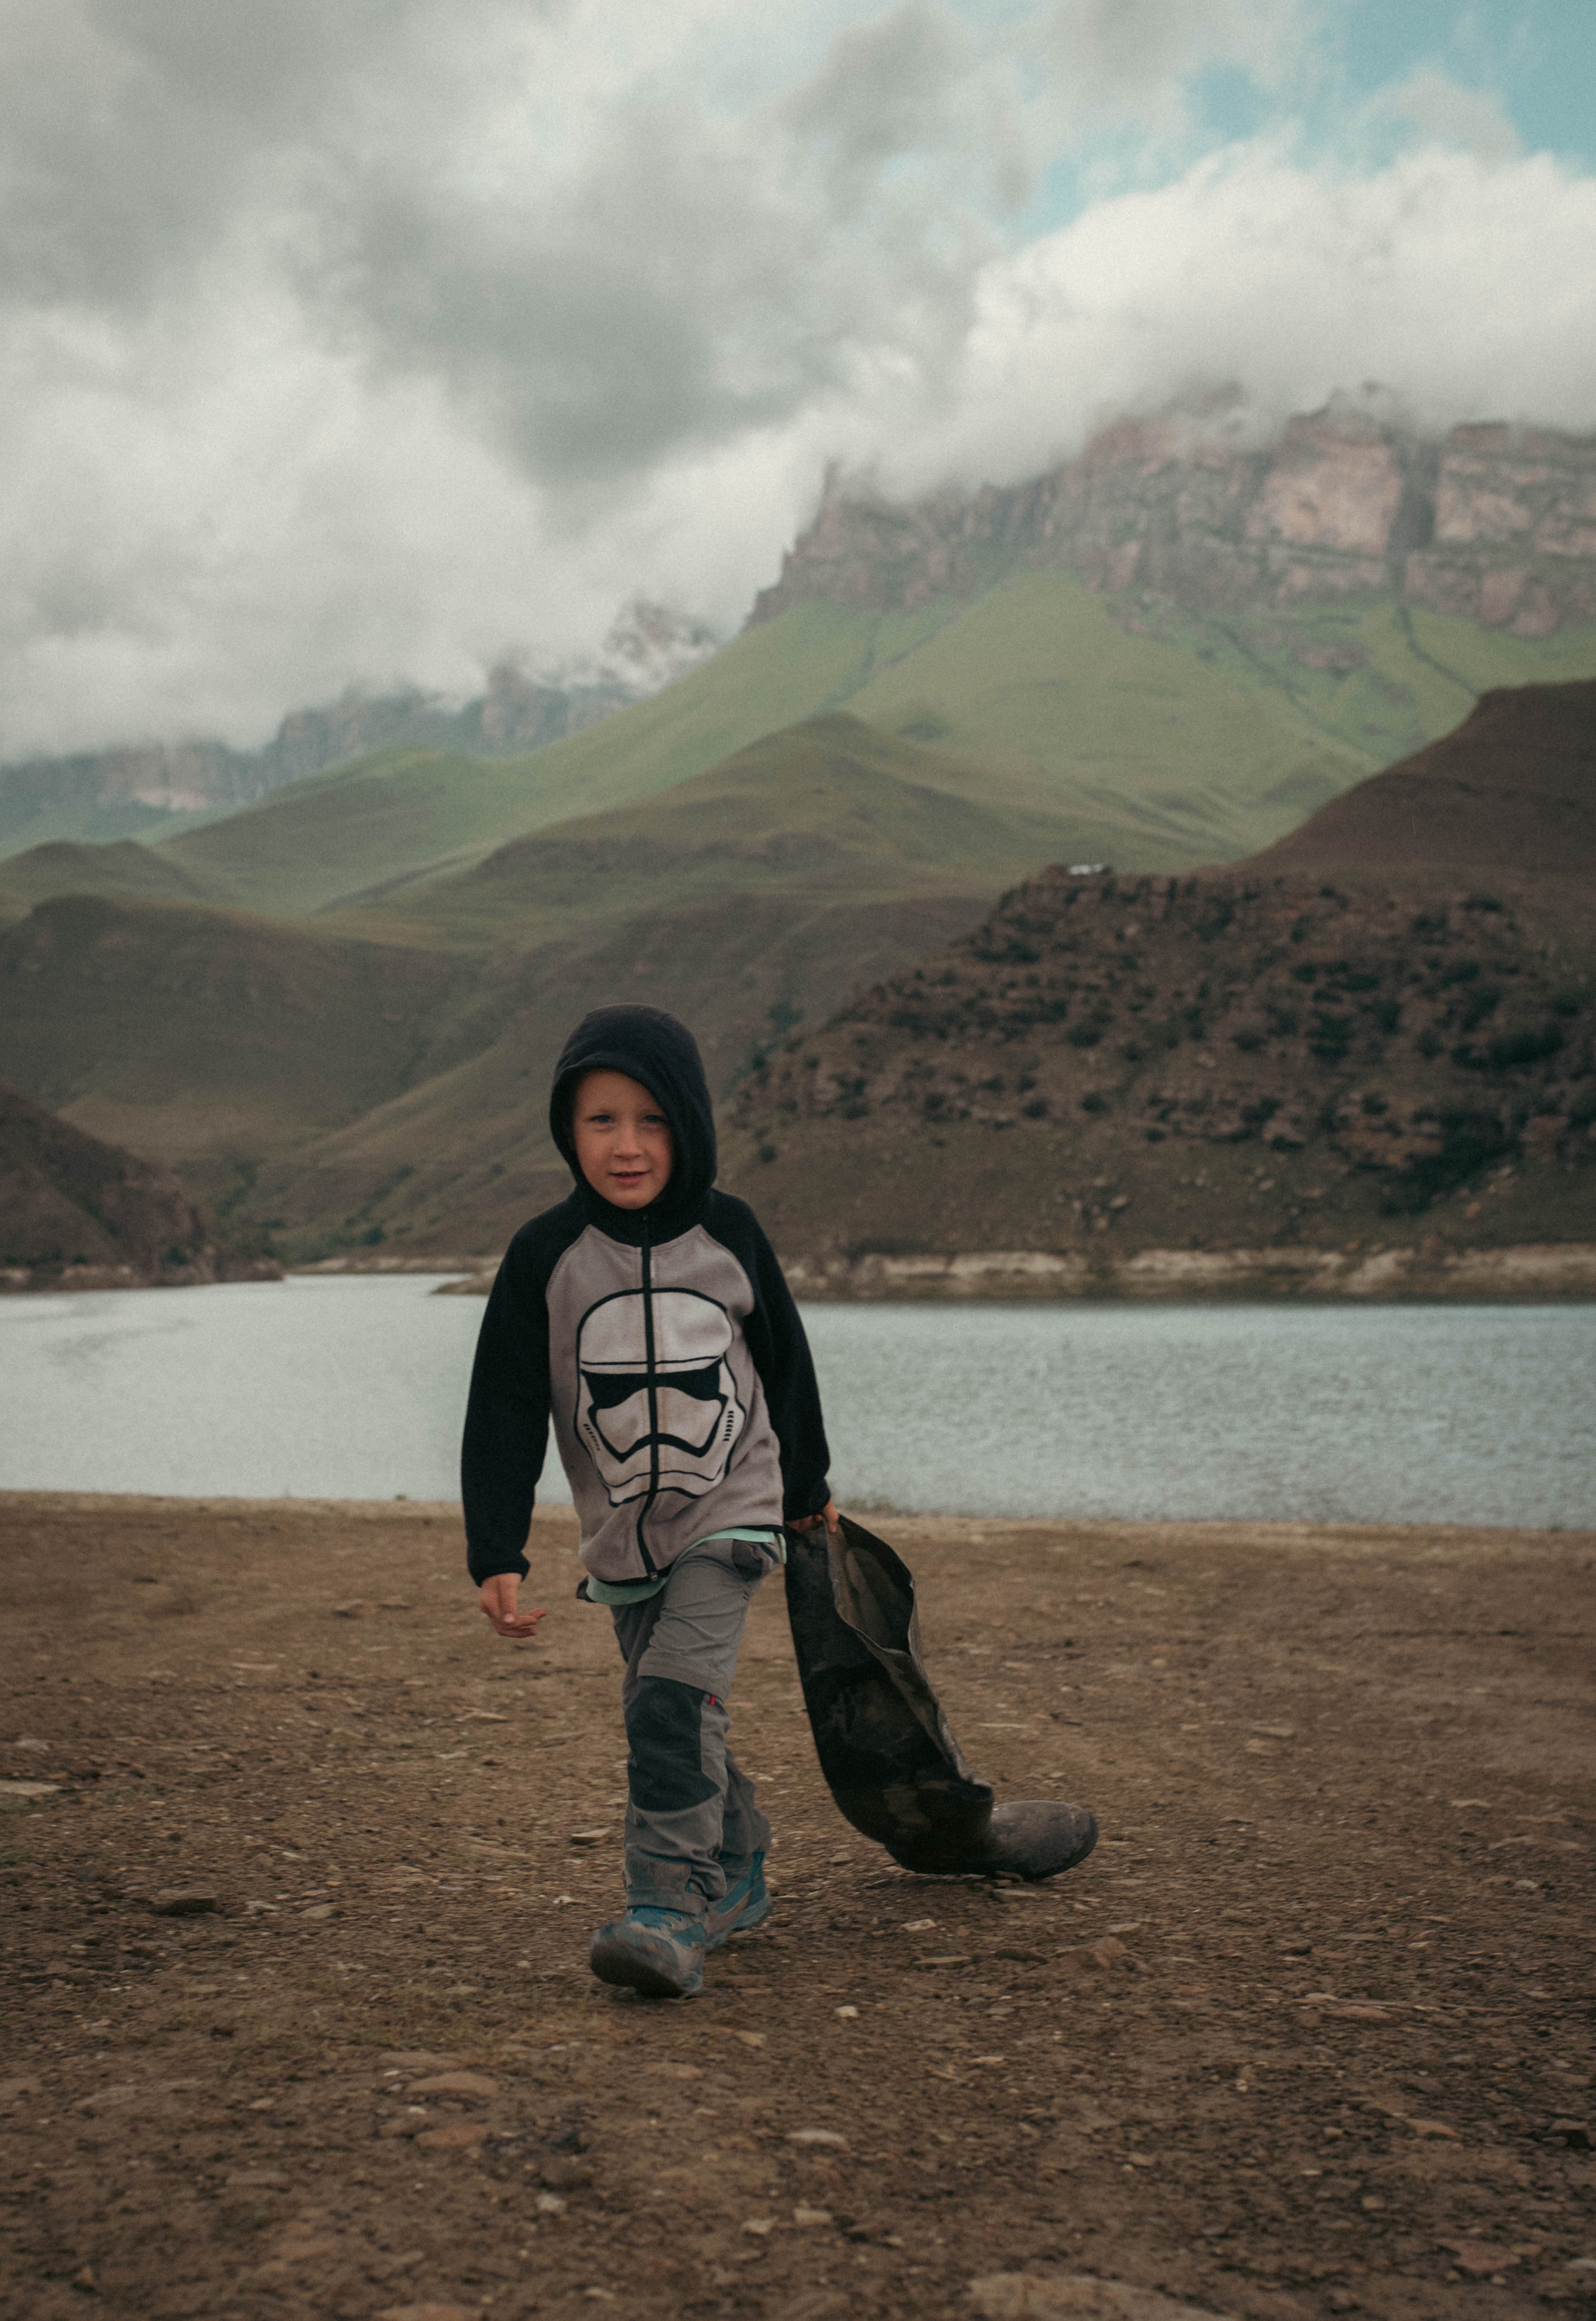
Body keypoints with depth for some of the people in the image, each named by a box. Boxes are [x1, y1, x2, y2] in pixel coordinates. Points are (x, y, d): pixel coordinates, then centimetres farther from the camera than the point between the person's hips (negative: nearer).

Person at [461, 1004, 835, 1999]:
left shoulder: (729, 1234, -6)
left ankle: (672, 1905, -16)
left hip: (730, 1514, -2)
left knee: (675, 1698, -19)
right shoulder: (544, 1255, -8)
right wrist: (497, 1554, -13)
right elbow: (504, 1412, -7)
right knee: (676, 1718, 12)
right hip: (621, 1533, 2)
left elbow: (786, 1363, 9)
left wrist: (807, 1486, 19)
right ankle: (737, 1874, 31)